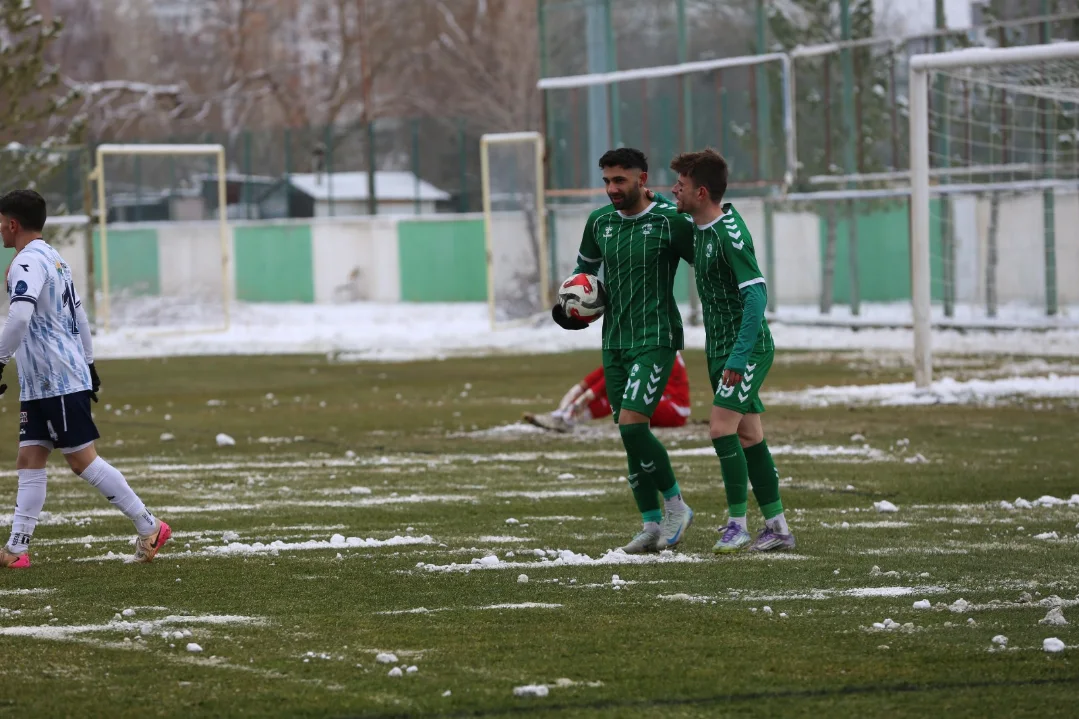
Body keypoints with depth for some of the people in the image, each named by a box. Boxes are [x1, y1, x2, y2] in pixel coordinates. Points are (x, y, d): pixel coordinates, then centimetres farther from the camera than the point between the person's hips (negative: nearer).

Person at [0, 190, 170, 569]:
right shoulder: (55, 259, 17)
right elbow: (79, 315, 24)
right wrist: (88, 363, 29)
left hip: (58, 381, -10)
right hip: (39, 384, 10)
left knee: (82, 459, -6)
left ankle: (149, 527, 0)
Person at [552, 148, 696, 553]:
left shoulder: (669, 222, -9)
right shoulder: (600, 223, 8)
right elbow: (585, 265, 25)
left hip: (656, 339, -6)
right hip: (615, 342, 6)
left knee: (631, 424, -19)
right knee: (630, 432, 5)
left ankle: (675, 504, -2)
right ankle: (652, 525, 12)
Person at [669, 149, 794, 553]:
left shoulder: (729, 235, -22)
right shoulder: (700, 225, 6)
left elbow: (756, 294, -27)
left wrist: (739, 354, -30)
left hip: (748, 348, -9)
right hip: (719, 347, 9)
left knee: (721, 428, -15)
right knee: (748, 435, 9)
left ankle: (737, 524, -8)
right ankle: (777, 527, 13)